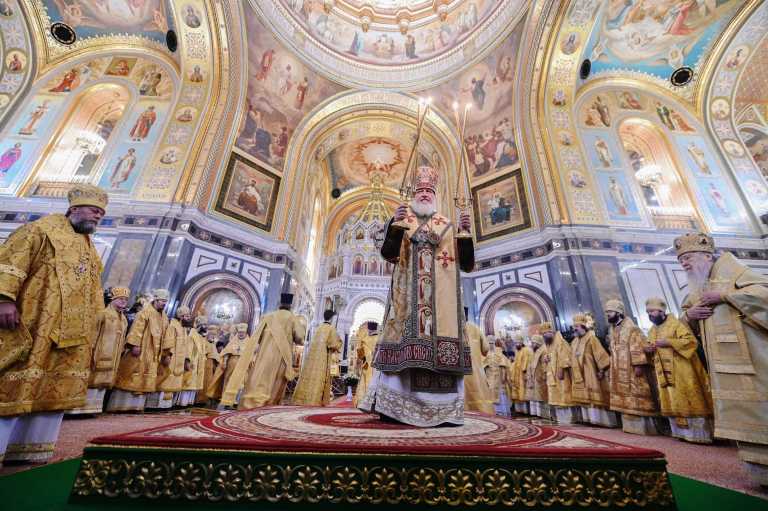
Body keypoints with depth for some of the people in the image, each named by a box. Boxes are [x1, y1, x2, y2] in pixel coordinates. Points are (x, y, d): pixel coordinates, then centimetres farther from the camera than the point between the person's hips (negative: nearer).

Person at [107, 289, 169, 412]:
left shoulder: (164, 317, 12)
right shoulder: (146, 311, -9)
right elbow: (137, 329, -16)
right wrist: (135, 345, -24)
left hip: (152, 353, 7)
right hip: (140, 351, -7)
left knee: (146, 379, 7)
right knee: (130, 377, 0)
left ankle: (136, 405, 12)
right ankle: (119, 405, 10)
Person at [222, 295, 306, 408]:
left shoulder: (268, 316, 9)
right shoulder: (294, 318, 3)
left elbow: (257, 336, 7)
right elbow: (299, 338, -3)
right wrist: (302, 326, 12)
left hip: (265, 355, 1)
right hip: (281, 357, -1)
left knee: (258, 384, 1)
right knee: (275, 388, 8)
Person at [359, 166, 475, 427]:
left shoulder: (447, 226, 18)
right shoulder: (402, 221, 15)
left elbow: (467, 264, 11)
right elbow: (387, 253, -1)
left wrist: (465, 232, -3)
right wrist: (396, 224, -13)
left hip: (441, 294, 2)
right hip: (408, 292, -1)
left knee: (441, 336, -6)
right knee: (406, 335, -9)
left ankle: (442, 408, 3)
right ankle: (393, 406, -2)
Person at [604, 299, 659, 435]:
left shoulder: (631, 328, -13)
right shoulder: (612, 329, 11)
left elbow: (638, 348, -18)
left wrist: (638, 365, -22)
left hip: (632, 370, -8)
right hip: (619, 371, 8)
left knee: (637, 398, -1)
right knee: (626, 398, 12)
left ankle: (643, 426, 9)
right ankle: (631, 425, 21)